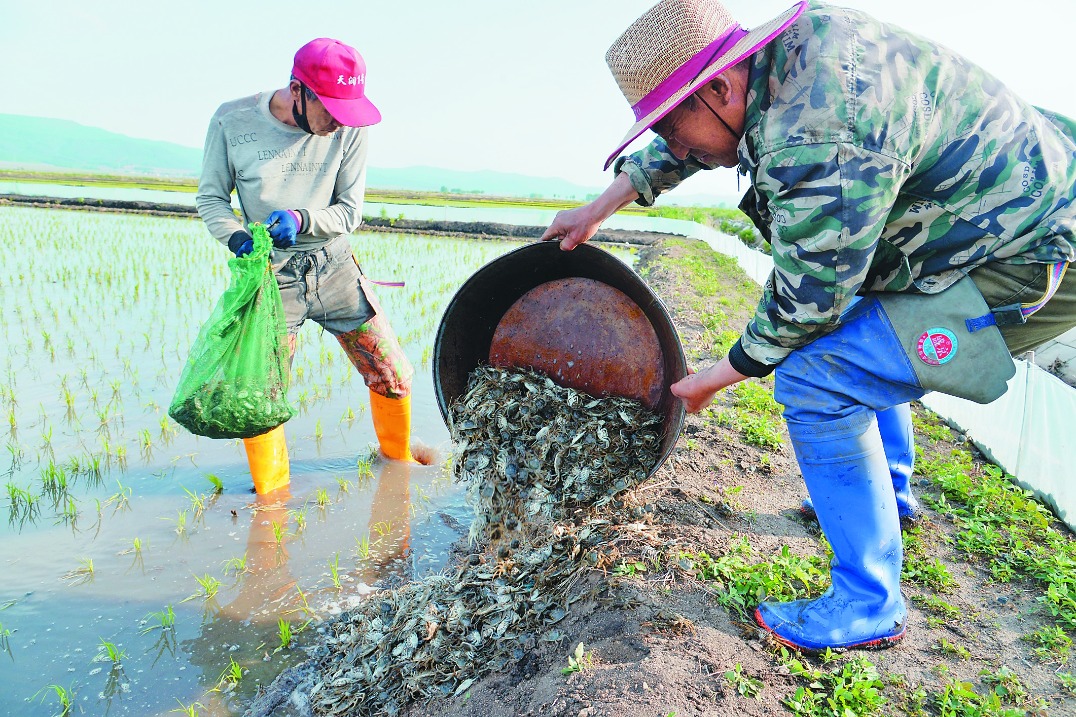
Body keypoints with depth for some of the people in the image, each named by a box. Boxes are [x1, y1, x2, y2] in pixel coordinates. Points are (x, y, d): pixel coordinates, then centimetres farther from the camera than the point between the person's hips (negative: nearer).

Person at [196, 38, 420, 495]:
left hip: (335, 269, 2)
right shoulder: (233, 121, -10)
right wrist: (237, 238, -21)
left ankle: (397, 459, 34)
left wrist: (300, 219, -25)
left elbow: (349, 212, -5)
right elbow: (211, 197, 0)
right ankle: (271, 499, 20)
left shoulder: (350, 129, -9)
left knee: (393, 378, 4)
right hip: (273, 277, -1)